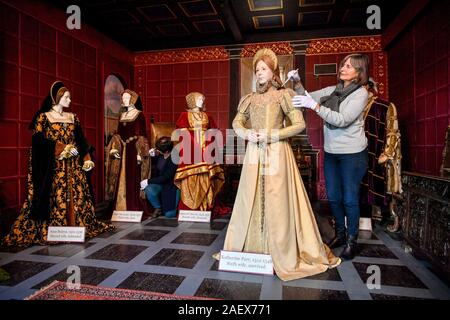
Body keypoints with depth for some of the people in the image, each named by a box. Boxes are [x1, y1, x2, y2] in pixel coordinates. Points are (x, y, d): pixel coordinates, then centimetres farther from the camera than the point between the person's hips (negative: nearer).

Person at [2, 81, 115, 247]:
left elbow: (81, 141, 12)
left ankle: (76, 225, 13)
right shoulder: (43, 117, 1)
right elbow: (39, 141, -8)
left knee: (76, 194, 4)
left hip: (73, 166, 5)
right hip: (53, 166, -4)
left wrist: (86, 159, 2)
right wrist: (61, 149, -18)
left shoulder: (73, 117, 14)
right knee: (55, 196, -6)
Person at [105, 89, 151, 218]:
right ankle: (122, 208, 13)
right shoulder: (122, 115, 17)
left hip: (133, 149, -6)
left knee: (133, 179, -5)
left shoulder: (139, 115, -2)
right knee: (122, 179, 5)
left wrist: (139, 153, -15)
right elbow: (118, 134, 16)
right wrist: (115, 148, 3)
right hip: (122, 150, 6)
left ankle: (135, 209, 2)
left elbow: (141, 135, -7)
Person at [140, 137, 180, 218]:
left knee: (169, 214, -7)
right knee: (149, 190, -29)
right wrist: (153, 156, -5)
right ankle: (158, 208, 0)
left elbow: (165, 178, -25)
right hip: (160, 183, 5)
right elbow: (155, 169, 13)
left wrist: (148, 181, -21)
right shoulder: (160, 155, -7)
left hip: (171, 186, -5)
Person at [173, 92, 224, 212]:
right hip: (190, 151, -3)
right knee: (190, 181, -7)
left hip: (206, 151, 3)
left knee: (206, 182, -1)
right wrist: (198, 147, -14)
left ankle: (205, 211, 4)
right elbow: (184, 134, -5)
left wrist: (208, 147, -4)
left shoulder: (207, 116, 18)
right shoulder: (185, 115, 7)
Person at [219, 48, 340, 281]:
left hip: (277, 152, -4)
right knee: (251, 199, 6)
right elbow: (236, 123, 16)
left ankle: (284, 253, 12)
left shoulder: (283, 96, 3)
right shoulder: (251, 98, 14)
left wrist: (272, 135, -13)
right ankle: (250, 247, 22)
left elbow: (300, 124, -3)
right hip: (254, 153, 4)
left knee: (278, 201, -3)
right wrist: (247, 134, -6)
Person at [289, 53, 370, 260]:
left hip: (352, 153, -5)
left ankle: (352, 240, 21)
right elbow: (307, 98, 12)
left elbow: (342, 120, -20)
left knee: (350, 198, 3)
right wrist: (297, 82, -5)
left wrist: (315, 105, -25)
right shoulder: (333, 90, 8)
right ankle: (340, 233, 32)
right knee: (333, 197, 13)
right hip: (331, 152, 6)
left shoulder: (361, 93, -8)